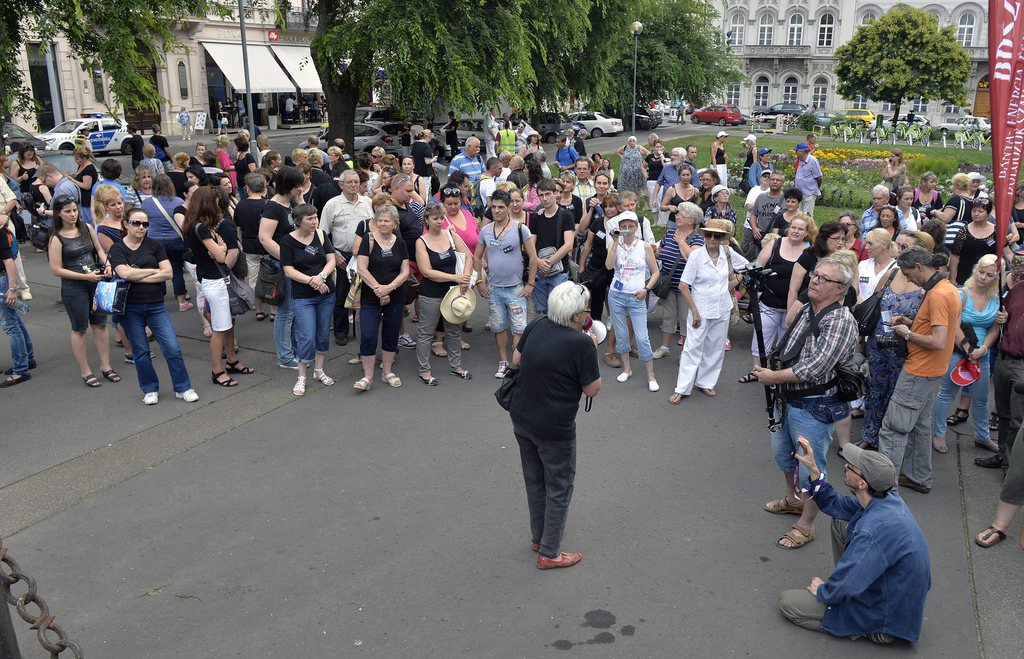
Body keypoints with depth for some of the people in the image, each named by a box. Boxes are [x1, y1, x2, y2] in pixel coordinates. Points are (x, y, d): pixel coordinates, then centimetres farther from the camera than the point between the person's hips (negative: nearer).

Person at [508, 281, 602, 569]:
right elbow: (592, 389, -11)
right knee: (559, 488, 12)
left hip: (521, 418, 7)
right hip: (553, 429, -7)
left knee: (534, 480, 22)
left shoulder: (537, 325, -4)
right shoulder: (582, 344, -22)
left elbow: (516, 360, 9)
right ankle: (549, 553, 22)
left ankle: (538, 538, 40)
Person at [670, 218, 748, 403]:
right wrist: (695, 312, -13)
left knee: (715, 349, 12)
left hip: (722, 310, 4)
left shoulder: (727, 252, -4)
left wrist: (733, 284, 4)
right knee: (693, 348, -1)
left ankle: (705, 383, 27)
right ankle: (682, 389, 5)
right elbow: (683, 286, -14)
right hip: (701, 310, -4)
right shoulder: (696, 255, -14)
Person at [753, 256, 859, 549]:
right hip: (788, 398, 9)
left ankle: (805, 525, 21)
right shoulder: (804, 310, 4)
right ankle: (793, 500, 48)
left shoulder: (841, 321, -22)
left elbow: (815, 368, -29)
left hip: (814, 406, -9)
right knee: (782, 452, 25)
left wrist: (774, 377, -21)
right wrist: (769, 369, 0)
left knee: (810, 467, 5)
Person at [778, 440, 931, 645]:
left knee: (787, 602, -4)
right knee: (839, 522, 12)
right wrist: (813, 469, -1)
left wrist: (822, 591, -10)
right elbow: (835, 505, 8)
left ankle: (874, 630, 0)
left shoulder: (874, 530, -37)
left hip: (886, 614, -9)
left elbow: (843, 587, -32)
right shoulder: (887, 498, -9)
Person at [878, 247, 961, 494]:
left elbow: (939, 342, -27)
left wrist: (907, 334, -14)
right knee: (919, 425, 20)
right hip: (930, 371, 10)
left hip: (919, 372, -10)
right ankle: (919, 478, 30)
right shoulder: (949, 288, 8)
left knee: (894, 427, -5)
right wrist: (911, 322, 7)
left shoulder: (937, 295, -23)